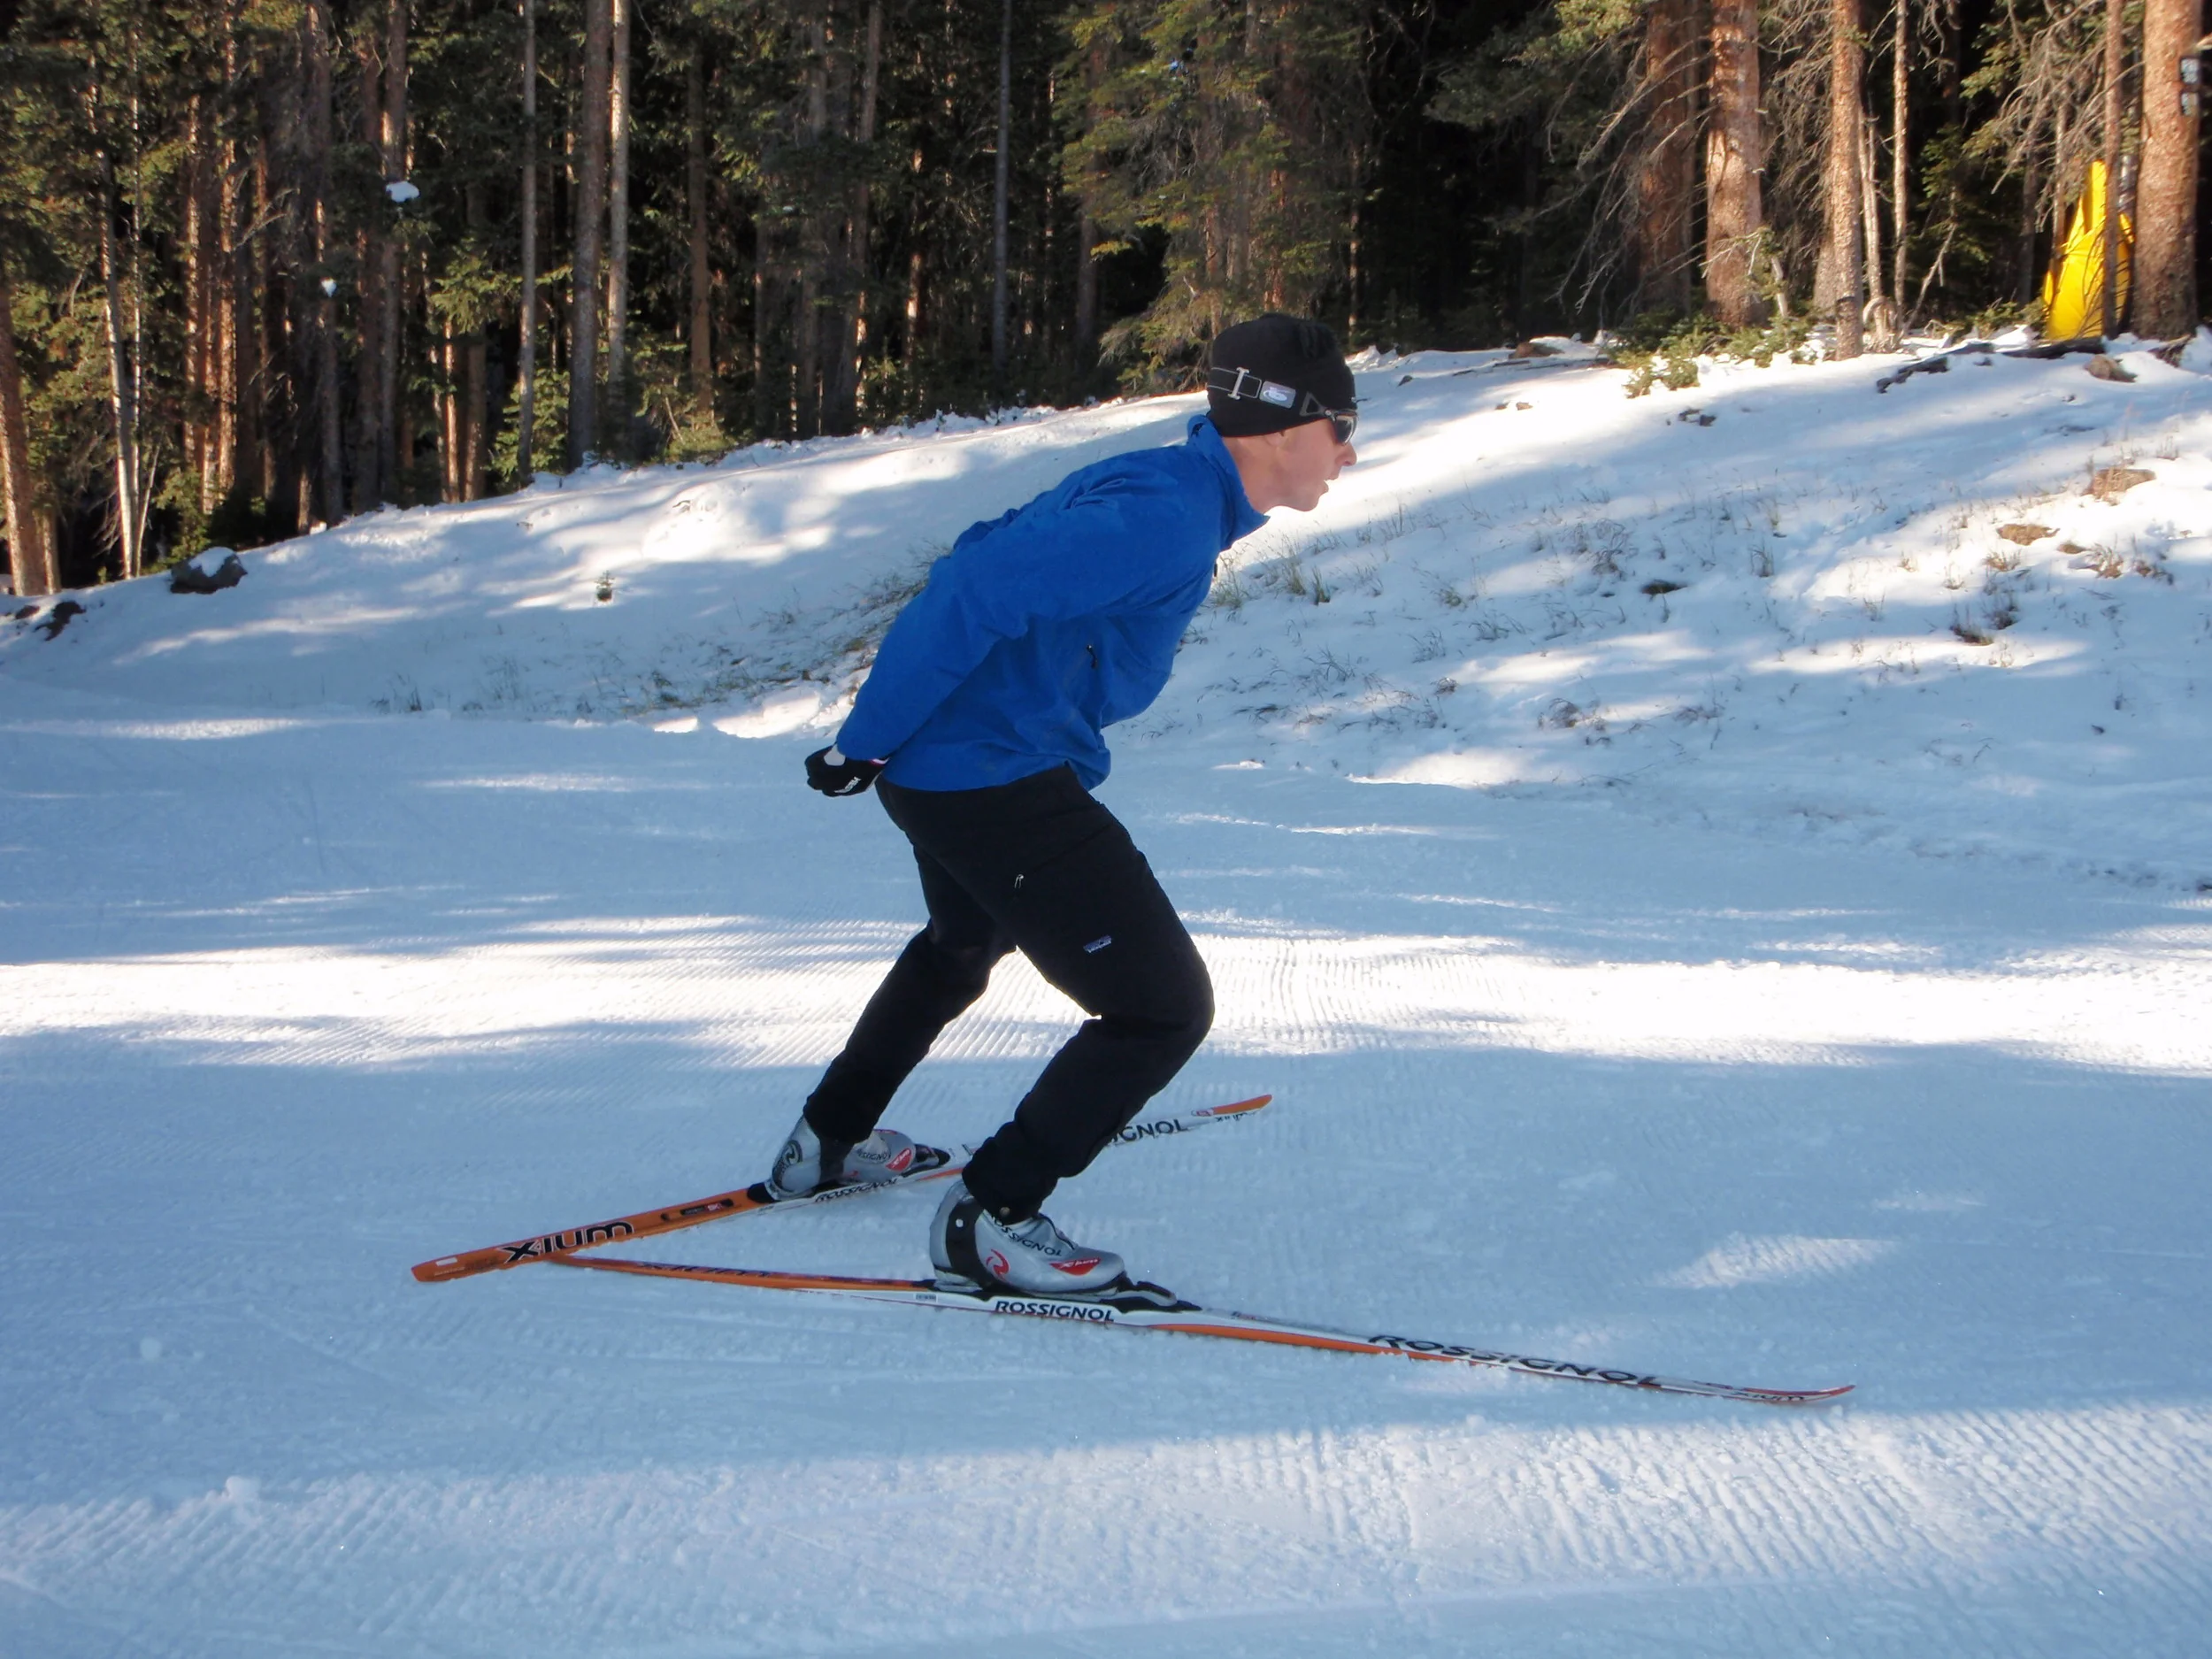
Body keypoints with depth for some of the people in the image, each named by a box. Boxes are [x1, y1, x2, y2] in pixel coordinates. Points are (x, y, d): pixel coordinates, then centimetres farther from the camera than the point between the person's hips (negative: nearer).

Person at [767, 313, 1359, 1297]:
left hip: (954, 765, 11)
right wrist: (866, 742, -21)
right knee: (1165, 1006, -8)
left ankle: (826, 1143, 52)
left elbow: (993, 557, 20)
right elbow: (976, 591, -28)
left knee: (965, 943, 36)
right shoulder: (1168, 518, -22)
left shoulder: (1172, 493, 11)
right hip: (998, 781, -11)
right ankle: (987, 1222, 0)